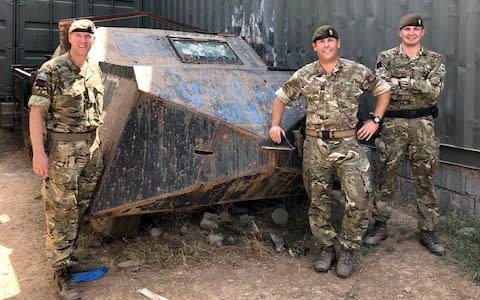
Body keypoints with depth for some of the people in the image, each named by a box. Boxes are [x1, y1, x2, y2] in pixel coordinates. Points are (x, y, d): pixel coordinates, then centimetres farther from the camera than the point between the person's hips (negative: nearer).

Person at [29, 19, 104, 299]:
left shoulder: (96, 71, 9)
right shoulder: (51, 71, -10)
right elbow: (36, 112, -11)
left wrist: (99, 144, 16)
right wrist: (39, 152, -18)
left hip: (92, 147, 6)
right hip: (62, 149, -6)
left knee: (80, 207, 14)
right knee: (61, 210, 0)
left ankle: (67, 252, 32)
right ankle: (62, 270, 9)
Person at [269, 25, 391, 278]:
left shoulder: (358, 72, 1)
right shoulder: (303, 76, 5)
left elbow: (383, 90, 13)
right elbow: (281, 98, 17)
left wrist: (375, 120, 5)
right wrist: (275, 125, 6)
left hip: (348, 145, -1)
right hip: (315, 146, 2)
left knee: (358, 200, -7)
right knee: (318, 201, 9)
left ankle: (347, 251, 12)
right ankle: (326, 249, 25)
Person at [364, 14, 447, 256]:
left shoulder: (434, 60, 6)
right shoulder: (386, 57, 5)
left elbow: (435, 90, -11)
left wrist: (401, 82, -14)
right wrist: (419, 86, -15)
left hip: (423, 125, 1)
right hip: (393, 124, 0)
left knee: (425, 181, 7)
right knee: (385, 177, 5)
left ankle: (428, 231, 18)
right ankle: (380, 226, 19)